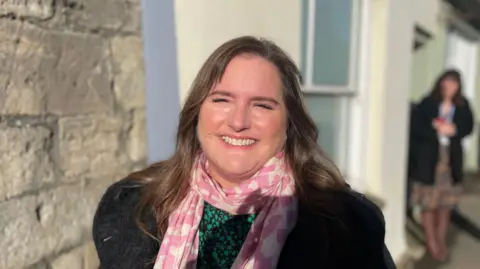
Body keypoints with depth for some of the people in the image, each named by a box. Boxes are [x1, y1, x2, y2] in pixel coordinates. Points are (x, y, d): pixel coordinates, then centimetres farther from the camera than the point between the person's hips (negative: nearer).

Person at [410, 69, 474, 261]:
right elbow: (416, 127, -8)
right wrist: (436, 131, -18)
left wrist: (454, 130, -14)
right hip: (428, 157, -3)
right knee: (428, 201, 2)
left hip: (452, 157, 3)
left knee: (446, 201, 9)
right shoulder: (427, 103, -4)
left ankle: (441, 240, 24)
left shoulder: (463, 105, 6)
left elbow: (468, 127, 4)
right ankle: (431, 241, 16)